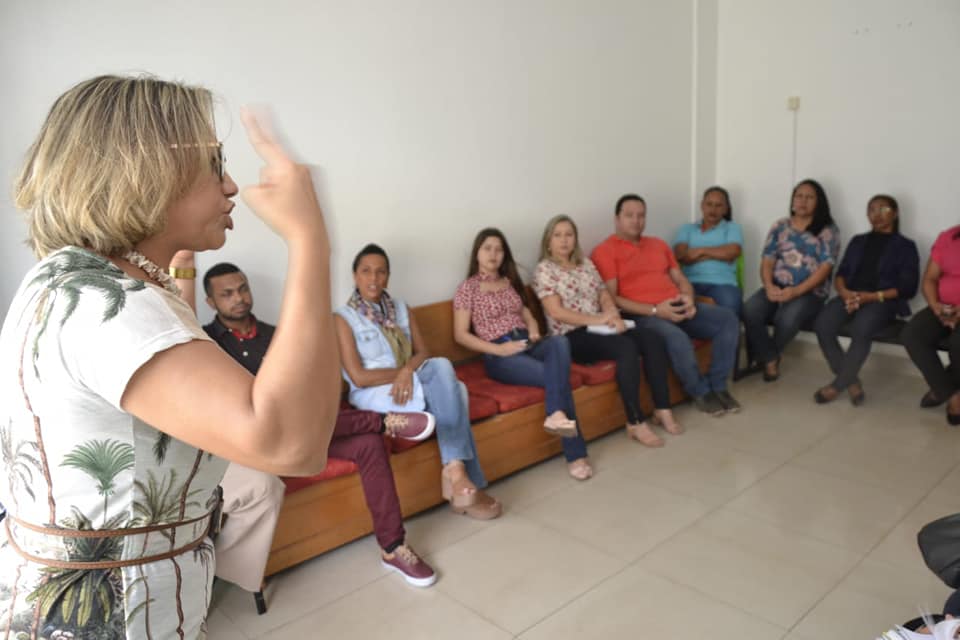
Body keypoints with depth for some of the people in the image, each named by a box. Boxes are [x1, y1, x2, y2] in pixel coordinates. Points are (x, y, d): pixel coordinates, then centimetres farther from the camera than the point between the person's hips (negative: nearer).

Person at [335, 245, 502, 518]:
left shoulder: (401, 308, 14)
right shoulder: (344, 318, -3)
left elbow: (423, 352, 6)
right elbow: (359, 377, -10)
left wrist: (408, 370, -17)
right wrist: (407, 371, -12)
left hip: (407, 386, 5)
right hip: (374, 395, -5)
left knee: (441, 365, -32)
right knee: (452, 391, -28)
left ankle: (455, 469, -32)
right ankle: (468, 481, -23)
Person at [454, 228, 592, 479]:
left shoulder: (511, 282, 21)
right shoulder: (467, 288, 3)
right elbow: (461, 335, -2)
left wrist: (534, 330, 0)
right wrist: (498, 349, -14)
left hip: (527, 344, 5)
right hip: (499, 356, -5)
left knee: (559, 341, -33)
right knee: (557, 375, -30)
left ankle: (557, 414, -46)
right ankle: (576, 454, -29)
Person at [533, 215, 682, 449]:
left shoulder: (586, 263, 18)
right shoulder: (544, 269, -3)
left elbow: (605, 295, 13)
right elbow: (556, 312, -13)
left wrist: (613, 315, -11)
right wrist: (597, 319, -19)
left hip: (600, 327, 7)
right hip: (571, 336, -7)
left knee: (653, 339, -16)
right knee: (627, 347, -31)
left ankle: (662, 408, -9)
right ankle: (635, 422, -24)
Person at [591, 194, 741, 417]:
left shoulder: (658, 244, 22)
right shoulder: (605, 251, -1)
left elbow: (681, 279, 22)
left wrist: (688, 298, -3)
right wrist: (655, 310, -18)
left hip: (678, 308, 7)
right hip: (642, 315, -7)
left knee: (728, 319, -11)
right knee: (677, 338, -35)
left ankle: (718, 385, -2)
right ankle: (701, 391, -8)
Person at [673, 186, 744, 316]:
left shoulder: (732, 228, 19)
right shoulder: (687, 229, 22)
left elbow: (732, 252, -2)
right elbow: (680, 255, 2)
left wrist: (701, 250, 2)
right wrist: (718, 254, -1)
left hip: (722, 284, 0)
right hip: (691, 283, 0)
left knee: (729, 307, -34)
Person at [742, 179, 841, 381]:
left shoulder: (828, 230, 4)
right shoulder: (780, 226, 14)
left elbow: (825, 268, -6)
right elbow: (767, 261, 8)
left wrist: (795, 291, -20)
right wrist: (769, 286, -14)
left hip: (809, 291, -3)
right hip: (777, 287, 3)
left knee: (787, 318, -34)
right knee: (750, 310, -29)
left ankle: (764, 355, -3)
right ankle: (770, 359, -10)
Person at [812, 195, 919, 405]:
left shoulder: (905, 246, 13)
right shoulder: (858, 241, 26)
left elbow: (907, 287, 2)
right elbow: (841, 273, 15)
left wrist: (873, 296, -13)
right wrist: (844, 291, -9)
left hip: (883, 300, -4)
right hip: (851, 295, 4)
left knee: (861, 329, -37)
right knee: (823, 324, -29)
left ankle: (836, 385, -21)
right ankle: (852, 382, -17)